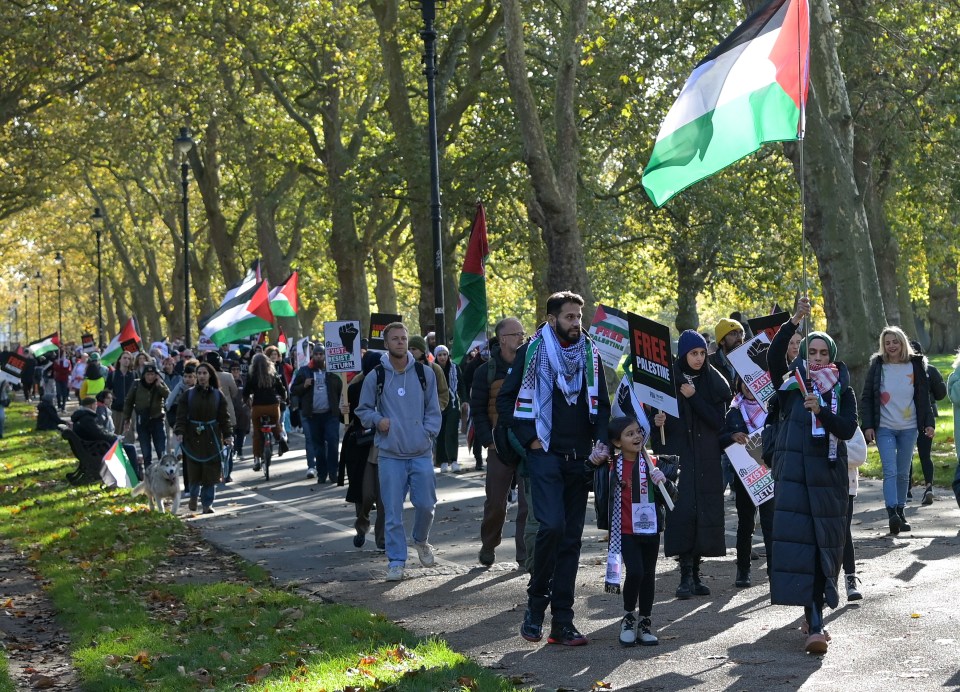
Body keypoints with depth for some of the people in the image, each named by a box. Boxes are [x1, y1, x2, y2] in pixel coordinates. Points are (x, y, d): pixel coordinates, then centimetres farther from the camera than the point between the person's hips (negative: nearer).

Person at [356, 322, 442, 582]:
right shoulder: (375, 377, 0)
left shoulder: (425, 373, 4)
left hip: (421, 453, 1)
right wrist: (377, 420, -10)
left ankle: (421, 540, 33)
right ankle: (396, 561, 9)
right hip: (389, 455, -1)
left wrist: (428, 435, -3)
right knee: (392, 512, -1)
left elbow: (433, 410, 10)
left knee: (426, 504, 2)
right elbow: (363, 410, 10)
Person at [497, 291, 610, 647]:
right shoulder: (532, 352, 0)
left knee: (571, 538, 4)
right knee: (552, 525, -21)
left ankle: (562, 622, 8)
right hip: (545, 455, -4)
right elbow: (505, 401, 1)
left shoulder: (589, 354, 11)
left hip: (579, 458, 4)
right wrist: (529, 438, -6)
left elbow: (601, 404, 16)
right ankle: (536, 602, 0)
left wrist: (601, 442, 0)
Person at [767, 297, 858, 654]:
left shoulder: (842, 392, 7)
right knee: (797, 540, -11)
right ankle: (815, 624, -11)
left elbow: (848, 429, -6)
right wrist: (794, 321, -23)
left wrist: (821, 410, -22)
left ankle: (814, 620, 10)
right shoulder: (791, 385, 5)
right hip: (793, 473, -1)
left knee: (824, 544, 1)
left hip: (828, 476, 1)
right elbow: (774, 355, -13)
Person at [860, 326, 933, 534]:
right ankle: (892, 513, -24)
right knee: (890, 471, -14)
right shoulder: (877, 366, 1)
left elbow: (923, 397, 8)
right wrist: (867, 425, -7)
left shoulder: (916, 365, 5)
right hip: (884, 428, -2)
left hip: (909, 428, 2)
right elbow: (866, 398, 2)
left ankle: (901, 512, 20)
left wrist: (928, 422, -2)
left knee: (903, 473, 8)